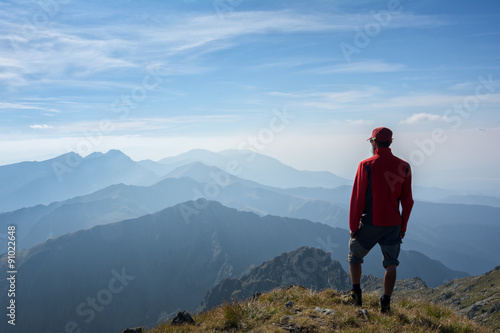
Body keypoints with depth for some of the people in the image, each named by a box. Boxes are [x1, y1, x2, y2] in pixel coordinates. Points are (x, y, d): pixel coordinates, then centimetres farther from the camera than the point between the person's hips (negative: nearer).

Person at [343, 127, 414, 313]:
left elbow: (357, 198, -10)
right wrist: (403, 226, 13)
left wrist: (353, 226, -2)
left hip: (370, 223, -3)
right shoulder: (404, 167, 0)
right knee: (391, 265, 13)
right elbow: (407, 200, 4)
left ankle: (356, 295, 17)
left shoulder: (366, 165, -11)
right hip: (394, 224, 3)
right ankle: (385, 304, 15)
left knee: (354, 256, 18)